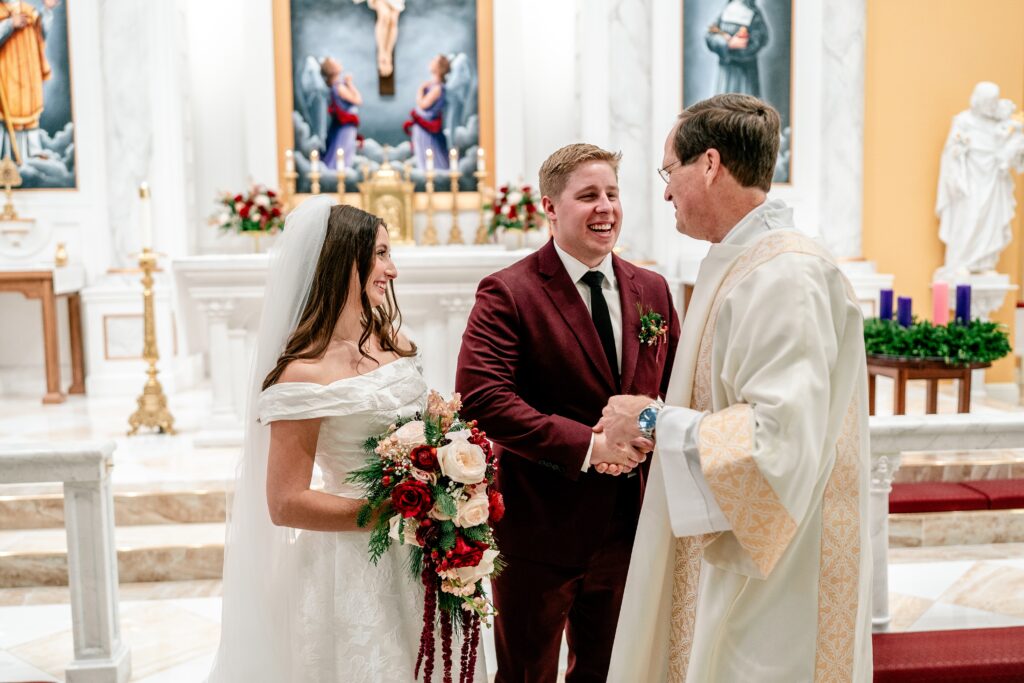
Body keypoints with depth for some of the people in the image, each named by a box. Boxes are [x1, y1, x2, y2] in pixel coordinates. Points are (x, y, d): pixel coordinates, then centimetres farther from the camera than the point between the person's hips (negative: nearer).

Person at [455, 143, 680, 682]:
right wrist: (586, 444, -25)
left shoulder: (651, 290, 5)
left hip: (628, 525, 5)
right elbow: (480, 398, -23)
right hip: (539, 529, -5)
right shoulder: (508, 293, -12)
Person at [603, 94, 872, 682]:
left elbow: (780, 435, -28)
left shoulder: (786, 274, -21)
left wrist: (654, 421, -18)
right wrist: (659, 419, 8)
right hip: (732, 544, 9)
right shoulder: (746, 263, 9)